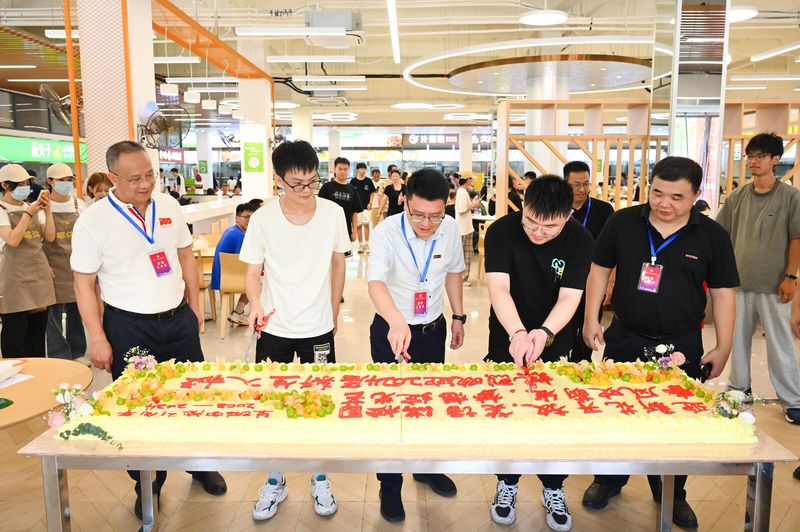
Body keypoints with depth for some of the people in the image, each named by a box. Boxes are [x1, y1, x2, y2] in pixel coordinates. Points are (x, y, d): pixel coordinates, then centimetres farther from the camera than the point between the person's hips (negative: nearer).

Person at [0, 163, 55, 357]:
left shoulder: (33, 207, 11)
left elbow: (50, 237, 4)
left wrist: (47, 211, -6)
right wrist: (28, 214, -17)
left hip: (39, 272, 5)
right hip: (16, 277, -5)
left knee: (38, 329, 10)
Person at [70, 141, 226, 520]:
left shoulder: (168, 206, 1)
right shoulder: (93, 221, -12)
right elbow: (84, 284, -9)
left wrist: (194, 307, 9)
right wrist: (98, 340, -10)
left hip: (178, 320, 4)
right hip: (128, 327, -4)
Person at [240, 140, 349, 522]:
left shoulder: (333, 213, -7)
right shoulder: (263, 219, -11)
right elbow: (253, 272, -3)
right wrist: (256, 303, -24)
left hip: (318, 328, 0)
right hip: (274, 329, 0)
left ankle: (319, 477, 31)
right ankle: (275, 480, 31)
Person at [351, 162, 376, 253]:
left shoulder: (368, 181, 2)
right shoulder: (353, 181, 2)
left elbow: (372, 193, 8)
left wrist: (370, 203, -3)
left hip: (366, 206, -1)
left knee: (366, 224, -7)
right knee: (358, 226, 5)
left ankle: (366, 244, 1)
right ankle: (361, 245, 14)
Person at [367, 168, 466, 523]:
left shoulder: (451, 229, -10)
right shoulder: (386, 232, -24)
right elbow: (376, 281, -40)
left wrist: (458, 316, 10)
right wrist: (396, 321, -57)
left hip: (434, 330, 4)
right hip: (392, 330, -4)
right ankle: (389, 486, 27)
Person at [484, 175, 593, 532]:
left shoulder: (580, 241, -17)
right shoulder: (501, 232, -19)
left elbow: (569, 297, -22)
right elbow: (498, 288, -28)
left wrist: (543, 333, -41)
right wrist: (518, 333, -45)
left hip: (555, 341, 1)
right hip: (508, 339, 0)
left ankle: (553, 491, 32)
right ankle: (507, 484, 33)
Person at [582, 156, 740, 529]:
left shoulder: (712, 235, -5)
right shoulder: (622, 222, -5)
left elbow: (723, 293, -1)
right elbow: (600, 270, 3)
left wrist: (723, 347, -3)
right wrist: (591, 319, -1)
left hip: (682, 347, 0)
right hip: (624, 341, 1)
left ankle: (671, 495, 36)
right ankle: (609, 480, 34)